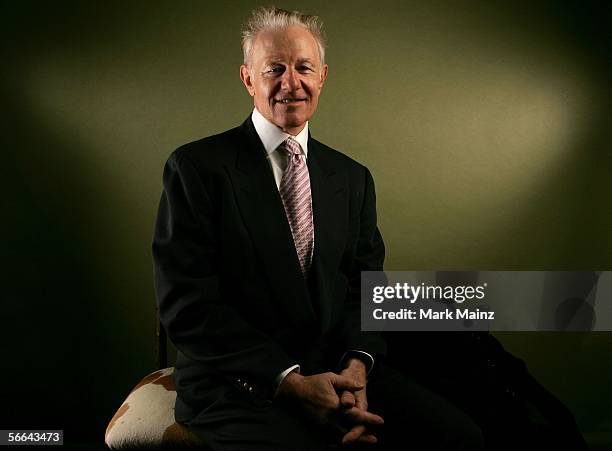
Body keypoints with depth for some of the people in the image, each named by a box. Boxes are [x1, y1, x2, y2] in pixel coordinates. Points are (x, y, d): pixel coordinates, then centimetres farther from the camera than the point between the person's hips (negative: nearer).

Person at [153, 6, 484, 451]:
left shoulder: (353, 178, 13)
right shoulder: (196, 168, -4)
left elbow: (365, 288, 11)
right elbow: (188, 304, -10)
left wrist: (357, 364, -11)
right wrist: (291, 380, -17)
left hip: (338, 371, 5)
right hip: (237, 384, -4)